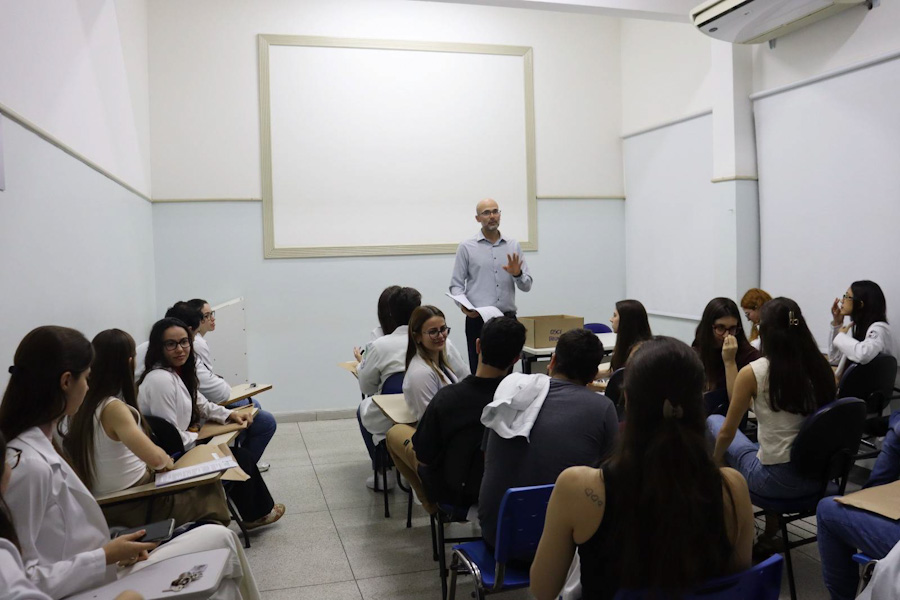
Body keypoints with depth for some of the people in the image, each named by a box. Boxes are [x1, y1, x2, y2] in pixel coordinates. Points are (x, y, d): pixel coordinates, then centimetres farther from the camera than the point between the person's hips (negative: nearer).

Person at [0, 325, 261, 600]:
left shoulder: (37, 448, 3)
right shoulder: (30, 465, -25)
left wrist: (112, 549, 0)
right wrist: (106, 556, -18)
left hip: (100, 577, 9)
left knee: (219, 538, 8)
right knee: (220, 542, -1)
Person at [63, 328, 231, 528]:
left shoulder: (83, 403, -2)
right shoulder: (113, 408, -26)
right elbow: (156, 458, -35)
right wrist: (167, 460, -15)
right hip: (131, 507, -8)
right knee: (211, 491, 13)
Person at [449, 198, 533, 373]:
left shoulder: (513, 246, 10)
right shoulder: (466, 247, 3)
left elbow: (527, 285, 9)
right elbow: (456, 285, 1)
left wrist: (517, 274, -12)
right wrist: (463, 305, -18)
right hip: (478, 320, -3)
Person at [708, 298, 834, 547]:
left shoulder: (753, 372, -14)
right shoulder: (822, 367, -1)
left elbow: (727, 433, -5)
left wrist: (715, 460, 15)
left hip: (776, 479, -5)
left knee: (713, 421, 16)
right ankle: (769, 533, 29)